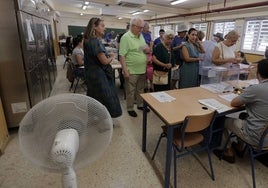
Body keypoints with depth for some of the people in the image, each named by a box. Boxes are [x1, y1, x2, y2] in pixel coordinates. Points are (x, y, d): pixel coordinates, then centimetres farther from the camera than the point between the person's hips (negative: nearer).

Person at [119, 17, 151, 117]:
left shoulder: (141, 36, 11)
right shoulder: (126, 37, -13)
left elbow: (147, 49, 20)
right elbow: (122, 56, -17)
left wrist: (148, 50, -4)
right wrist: (125, 70, -22)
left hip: (142, 70, 7)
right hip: (131, 71, -7)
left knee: (140, 89, 20)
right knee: (130, 91, 7)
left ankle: (140, 105, 37)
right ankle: (130, 109, 22)